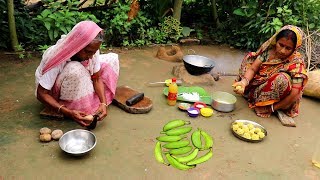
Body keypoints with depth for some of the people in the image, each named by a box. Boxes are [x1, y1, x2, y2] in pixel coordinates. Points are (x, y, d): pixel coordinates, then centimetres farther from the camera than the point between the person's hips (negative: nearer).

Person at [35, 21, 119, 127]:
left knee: (112, 59, -6)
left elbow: (97, 78, -11)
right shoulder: (56, 57, -35)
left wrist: (103, 103, -28)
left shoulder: (92, 50, -21)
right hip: (55, 94, -6)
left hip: (79, 85, 6)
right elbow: (41, 94, -30)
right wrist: (69, 113, -41)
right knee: (75, 70, -39)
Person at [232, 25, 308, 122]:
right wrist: (244, 82, -35)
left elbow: (294, 94, -27)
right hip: (260, 86, 5)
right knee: (251, 57, -2)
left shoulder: (296, 62, -23)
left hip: (277, 100, -4)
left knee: (282, 79, -36)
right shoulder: (269, 49, -12)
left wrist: (272, 108, -22)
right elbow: (253, 68, -14)